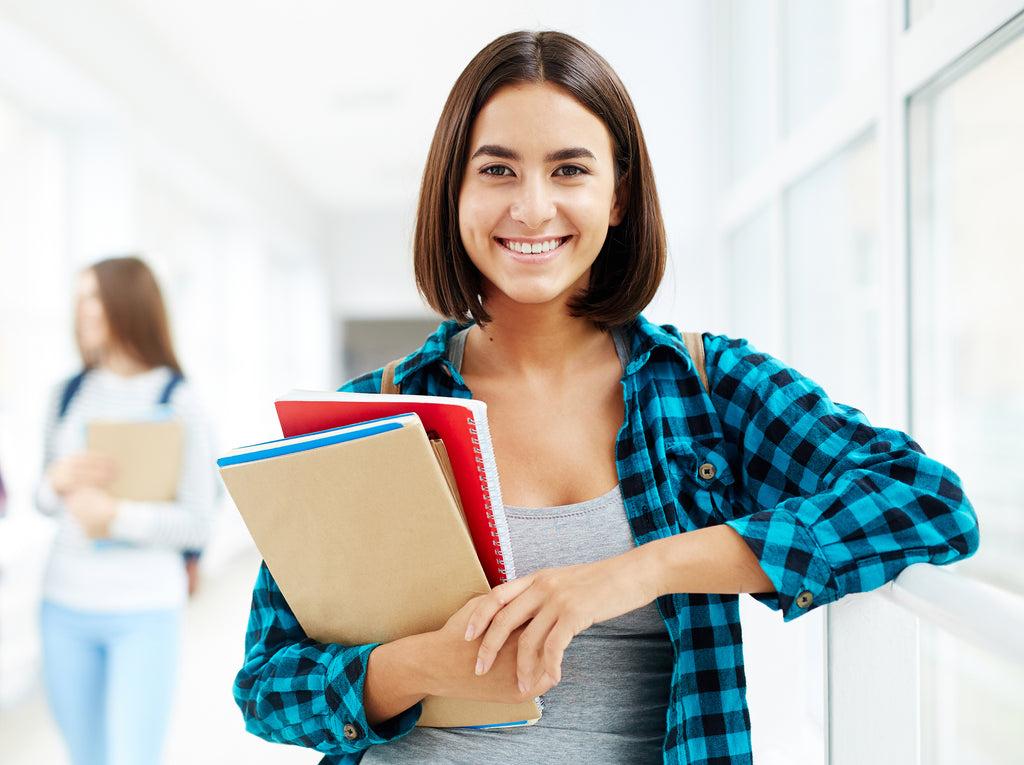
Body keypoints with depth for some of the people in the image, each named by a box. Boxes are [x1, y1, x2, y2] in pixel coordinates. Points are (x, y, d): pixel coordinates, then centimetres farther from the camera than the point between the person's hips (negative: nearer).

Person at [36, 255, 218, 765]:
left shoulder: (178, 403, -8)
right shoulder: (68, 395, 6)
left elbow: (197, 523, -10)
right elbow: (44, 499, 12)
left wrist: (118, 516, -24)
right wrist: (59, 479, -10)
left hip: (146, 612, -5)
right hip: (66, 607, 5)